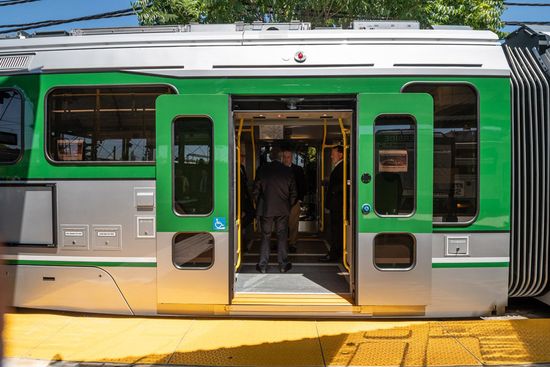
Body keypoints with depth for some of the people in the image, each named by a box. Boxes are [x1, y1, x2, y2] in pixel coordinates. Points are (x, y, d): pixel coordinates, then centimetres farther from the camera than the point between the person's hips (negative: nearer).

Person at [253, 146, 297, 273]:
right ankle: (283, 265, 15)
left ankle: (263, 266, 11)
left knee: (265, 237, 8)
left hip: (265, 209, 0)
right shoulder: (287, 171, -2)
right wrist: (289, 205, 16)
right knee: (282, 237, 9)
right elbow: (293, 192, 2)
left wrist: (259, 204, 13)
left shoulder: (262, 170, -5)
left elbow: (256, 191, -1)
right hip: (283, 210, 0)